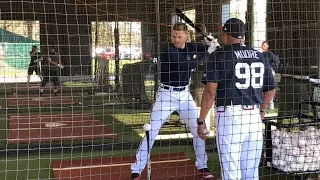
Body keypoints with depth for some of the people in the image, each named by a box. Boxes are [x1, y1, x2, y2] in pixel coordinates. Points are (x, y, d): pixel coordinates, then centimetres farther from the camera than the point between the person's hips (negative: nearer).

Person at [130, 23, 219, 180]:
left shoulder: (191, 47, 2)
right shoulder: (168, 51, -18)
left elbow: (207, 47, 12)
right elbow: (189, 65, -27)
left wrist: (212, 44, -11)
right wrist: (208, 53, -20)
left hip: (185, 94, 6)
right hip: (166, 95, -5)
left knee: (198, 130, 7)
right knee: (151, 133, -6)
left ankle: (202, 166, 24)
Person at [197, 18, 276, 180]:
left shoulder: (218, 56, -3)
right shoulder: (259, 56, 11)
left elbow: (210, 92, -11)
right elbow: (271, 90, 16)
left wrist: (201, 121, -5)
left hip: (230, 116, -5)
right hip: (254, 116, 5)